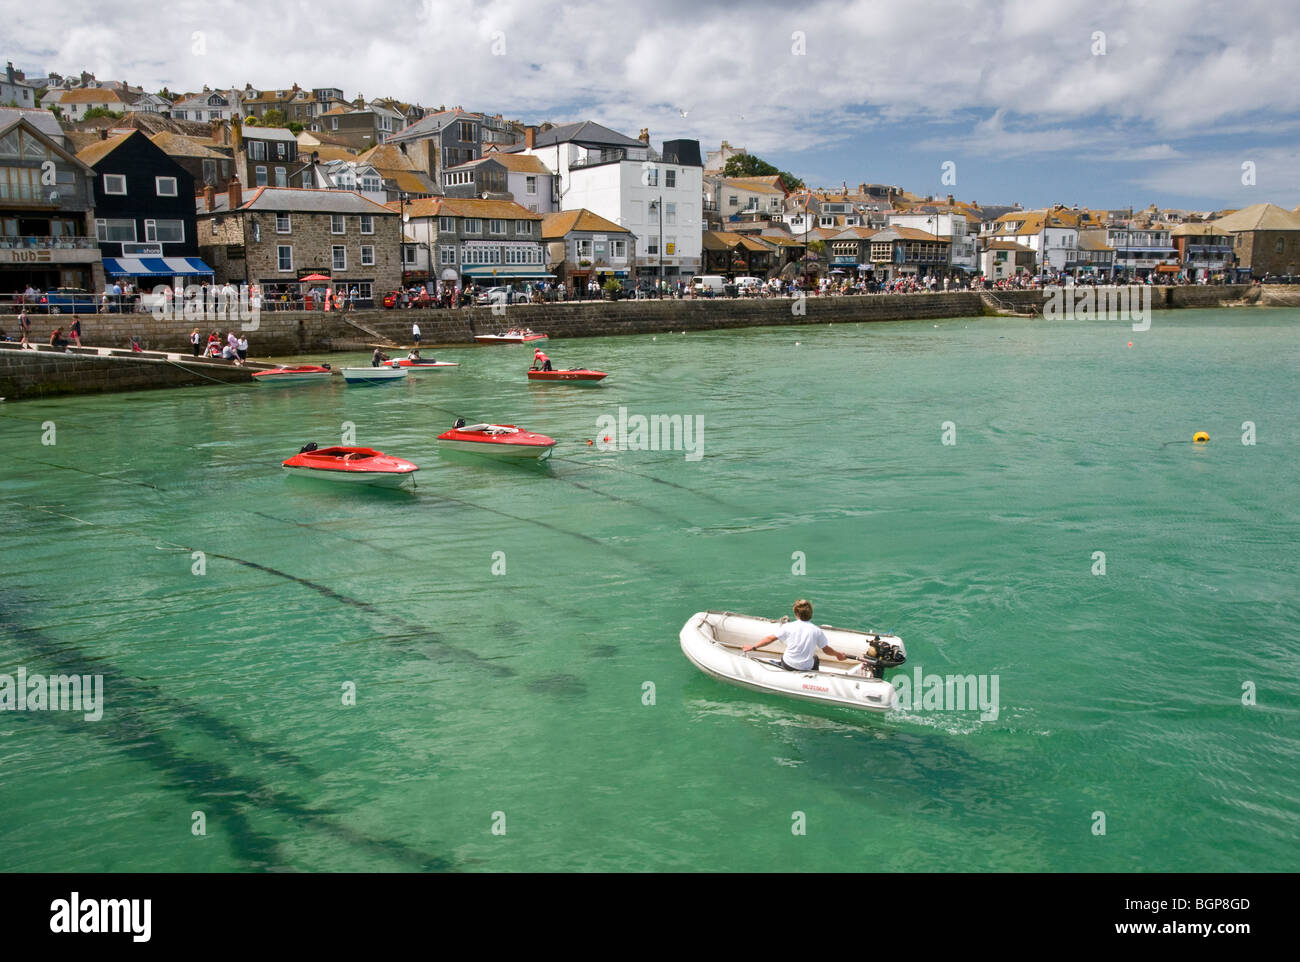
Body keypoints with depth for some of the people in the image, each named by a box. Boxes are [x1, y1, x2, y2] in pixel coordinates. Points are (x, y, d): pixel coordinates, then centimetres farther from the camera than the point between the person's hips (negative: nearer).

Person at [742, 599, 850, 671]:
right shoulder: (817, 631, -10)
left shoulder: (788, 627, -10)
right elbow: (827, 650, -1)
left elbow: (770, 639, -4)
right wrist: (838, 654, 20)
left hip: (787, 666, 0)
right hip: (806, 669, 0)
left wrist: (753, 647, 9)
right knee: (816, 659, 32)